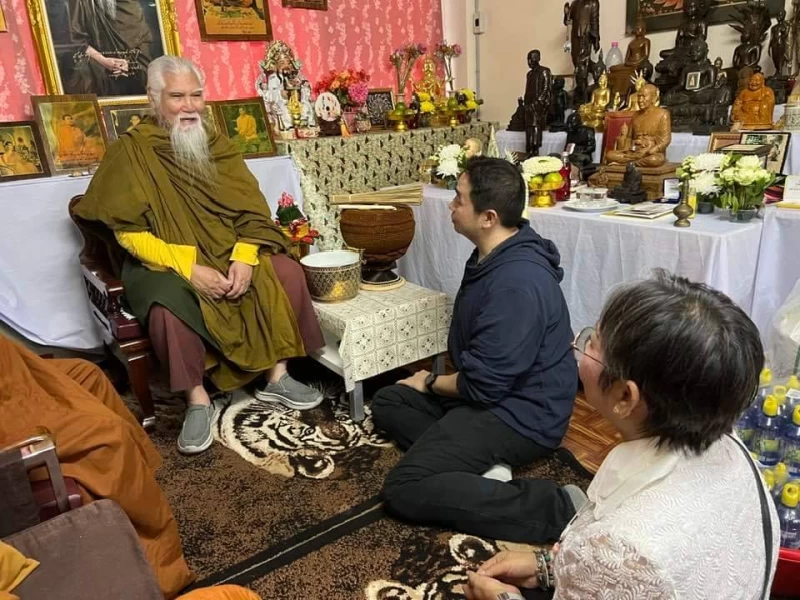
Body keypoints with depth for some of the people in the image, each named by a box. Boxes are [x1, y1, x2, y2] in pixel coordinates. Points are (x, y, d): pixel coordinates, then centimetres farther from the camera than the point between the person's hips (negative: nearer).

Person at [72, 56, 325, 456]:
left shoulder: (217, 146, 9)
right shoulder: (131, 151, -5)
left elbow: (251, 210, 3)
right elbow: (129, 232, -12)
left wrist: (243, 258, -17)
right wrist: (190, 269, -23)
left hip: (230, 254, 4)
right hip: (166, 262, -4)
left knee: (287, 274, -17)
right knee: (170, 304, -35)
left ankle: (277, 376, -6)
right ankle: (197, 400, -16)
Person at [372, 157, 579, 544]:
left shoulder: (517, 283, -28)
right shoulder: (493, 256, 5)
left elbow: (483, 386, -25)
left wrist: (430, 383, -7)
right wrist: (438, 379, 6)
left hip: (520, 415, -11)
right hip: (494, 393, 11)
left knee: (404, 490, -18)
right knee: (387, 402, 13)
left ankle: (557, 508, -17)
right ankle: (480, 469, -3)